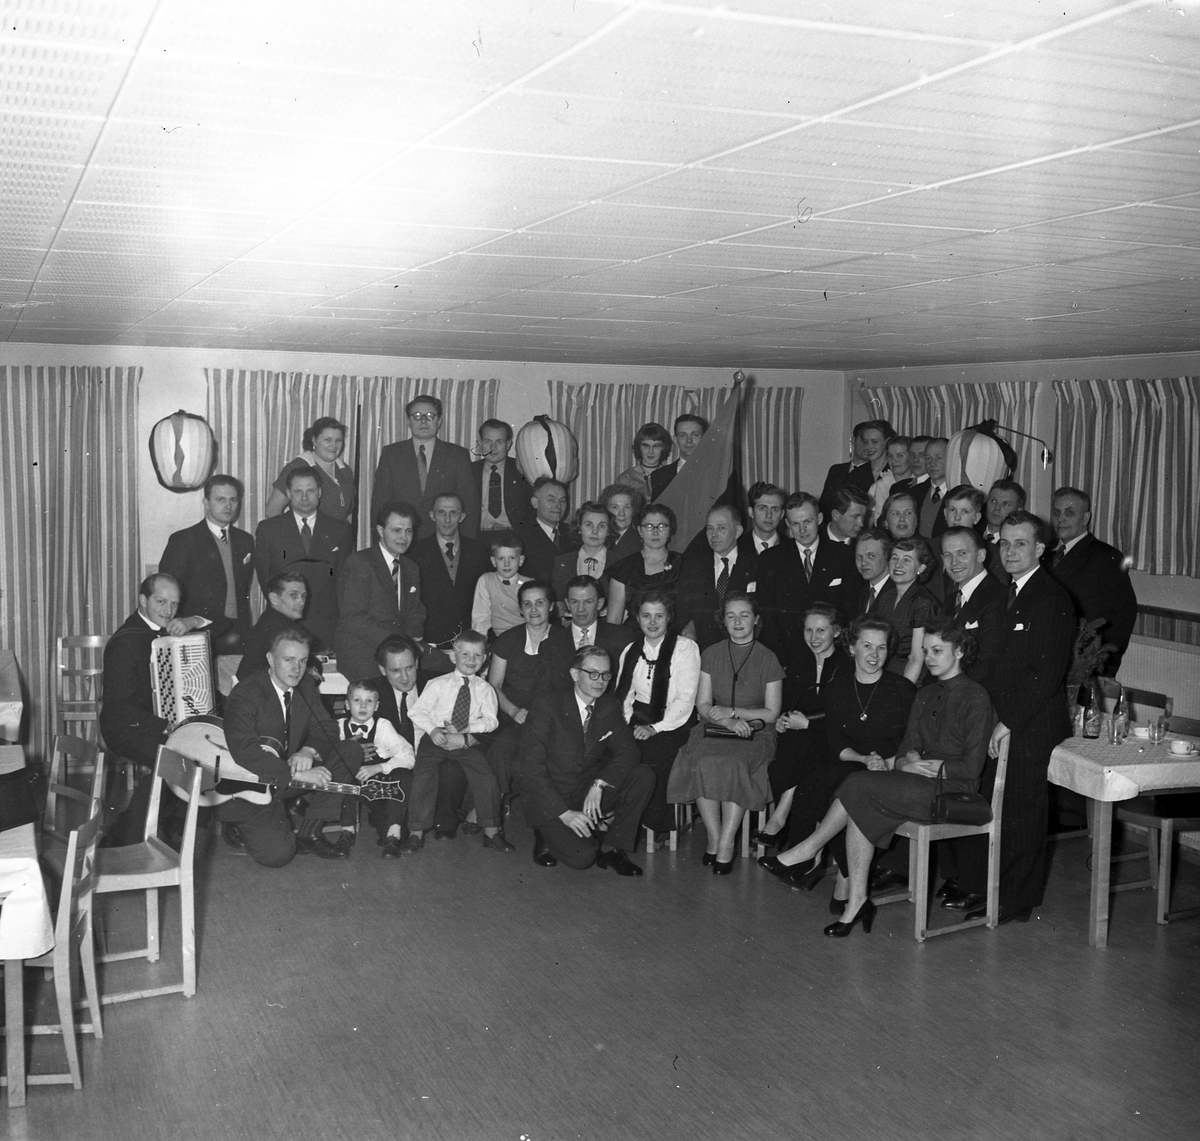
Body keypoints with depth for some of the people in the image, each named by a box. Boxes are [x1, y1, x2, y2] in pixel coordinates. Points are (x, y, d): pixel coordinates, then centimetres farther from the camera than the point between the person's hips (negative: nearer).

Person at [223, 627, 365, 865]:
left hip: (292, 777, 7)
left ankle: (310, 832, -6)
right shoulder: (244, 695, -20)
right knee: (276, 854, -25)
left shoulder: (306, 686, 3)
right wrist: (297, 774, -36)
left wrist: (308, 751, -21)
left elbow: (327, 728, 3)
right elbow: (244, 751, -31)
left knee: (351, 751, -9)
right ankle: (245, 828, 11)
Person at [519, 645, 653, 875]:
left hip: (589, 793, 5)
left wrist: (598, 784, -22)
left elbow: (627, 751, -3)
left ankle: (611, 849, -4)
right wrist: (564, 812, -24)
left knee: (643, 776, -16)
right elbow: (532, 766, -18)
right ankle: (548, 835, 8)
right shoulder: (549, 703, -15)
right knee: (581, 857, -26)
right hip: (548, 800, -5)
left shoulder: (609, 706, 2)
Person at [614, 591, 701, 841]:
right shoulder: (630, 651, 15)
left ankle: (657, 825, -13)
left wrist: (655, 727, -16)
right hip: (640, 717, 4)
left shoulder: (685, 647, -1)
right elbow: (623, 694, 13)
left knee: (653, 752, -31)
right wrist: (629, 722, -6)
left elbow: (686, 698, -9)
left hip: (673, 721, -4)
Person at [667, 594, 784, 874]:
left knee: (734, 764, -34)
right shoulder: (711, 654, 10)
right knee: (702, 762, -31)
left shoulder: (768, 660, 3)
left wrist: (732, 711, -9)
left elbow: (772, 712, 2)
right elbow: (703, 705, 5)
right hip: (715, 727, 2)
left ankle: (726, 843, -23)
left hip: (755, 732, -2)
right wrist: (726, 721, -14)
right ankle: (714, 838, -19)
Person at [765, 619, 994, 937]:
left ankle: (810, 849, -9)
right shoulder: (926, 695, 19)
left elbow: (970, 767, -11)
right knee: (862, 809, -22)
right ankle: (856, 901, -21)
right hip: (921, 787, 7)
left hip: (953, 791, -7)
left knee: (859, 785, -24)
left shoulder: (976, 697, -5)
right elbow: (907, 748, 12)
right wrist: (908, 760, -11)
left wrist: (924, 765, -11)